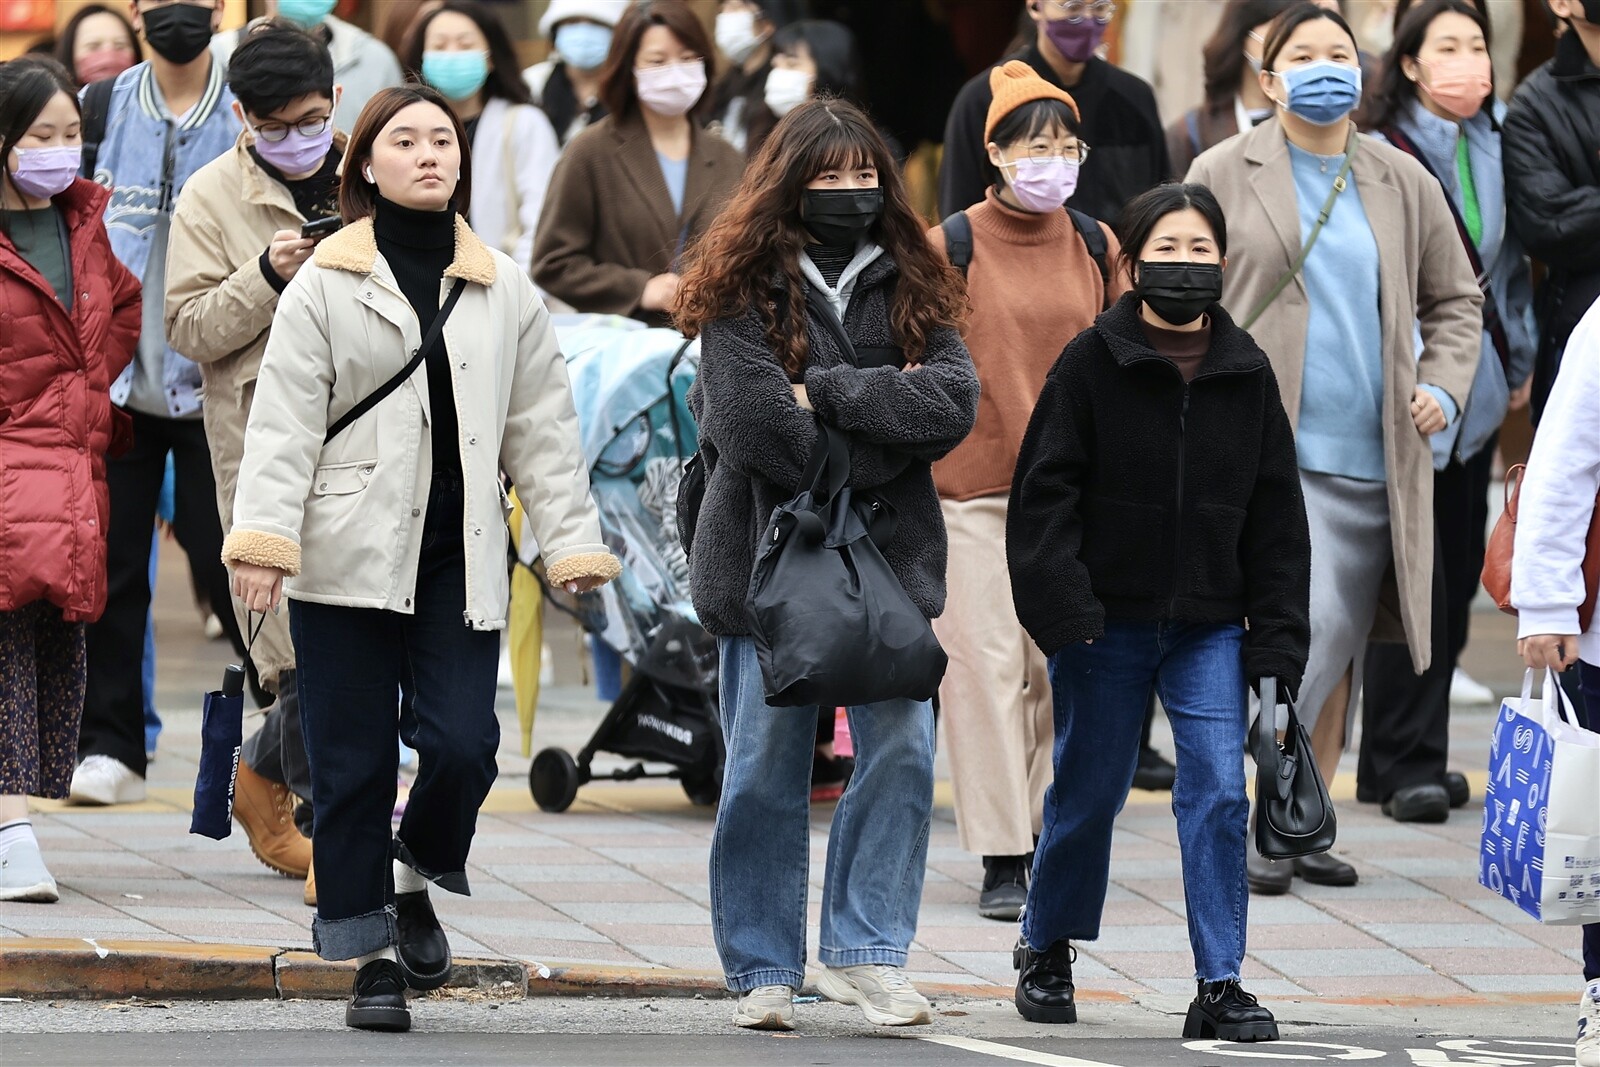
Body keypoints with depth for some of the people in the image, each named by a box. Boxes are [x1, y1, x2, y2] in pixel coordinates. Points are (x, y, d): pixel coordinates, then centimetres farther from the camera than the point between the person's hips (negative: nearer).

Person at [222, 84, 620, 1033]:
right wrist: (264, 537, -14)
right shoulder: (325, 287, 2)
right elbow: (285, 421, -4)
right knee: (353, 764, 0)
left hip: (459, 558, 2)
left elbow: (543, 426, 11)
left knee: (461, 744, -12)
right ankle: (374, 954, 11)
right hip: (350, 556, -2)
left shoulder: (506, 292, 11)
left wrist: (573, 543, 5)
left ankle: (415, 881, 17)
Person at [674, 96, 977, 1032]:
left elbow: (955, 400, -6)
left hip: (890, 558, 3)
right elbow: (752, 424, -15)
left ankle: (867, 953, 2)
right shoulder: (746, 289, -3)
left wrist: (828, 392, -13)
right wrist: (883, 416, -8)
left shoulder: (909, 288, 9)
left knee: (901, 753, -6)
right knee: (767, 772, 2)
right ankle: (765, 973, 10)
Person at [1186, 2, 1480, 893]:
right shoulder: (1224, 175, 4)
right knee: (1306, 626, -18)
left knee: (1341, 647, 6)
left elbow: (1456, 300, 21)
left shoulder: (1404, 183, 12)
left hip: (1373, 454, 4)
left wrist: (1444, 386, 5)